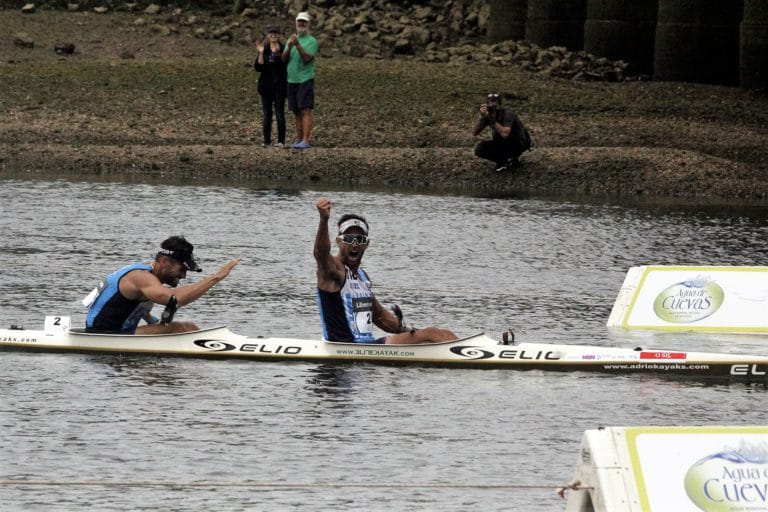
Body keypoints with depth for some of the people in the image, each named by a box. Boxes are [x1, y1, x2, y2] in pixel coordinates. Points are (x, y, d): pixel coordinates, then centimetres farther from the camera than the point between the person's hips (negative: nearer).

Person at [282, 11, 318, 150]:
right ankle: (298, 140, 10)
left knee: (305, 111, -11)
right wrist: (289, 46, -14)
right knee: (296, 112, 7)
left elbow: (307, 58, -16)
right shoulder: (291, 39, 15)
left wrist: (298, 45, -24)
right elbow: (284, 58, 4)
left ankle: (305, 141, -17)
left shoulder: (312, 41, -3)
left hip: (305, 80, -6)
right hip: (292, 81, 6)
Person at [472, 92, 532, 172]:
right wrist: (481, 117, -33)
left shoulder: (507, 114, -28)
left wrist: (493, 119, -39)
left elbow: (505, 134, -42)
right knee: (479, 149, -16)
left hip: (519, 144, -5)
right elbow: (474, 133, -18)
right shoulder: (487, 115, -11)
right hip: (501, 144, 5)